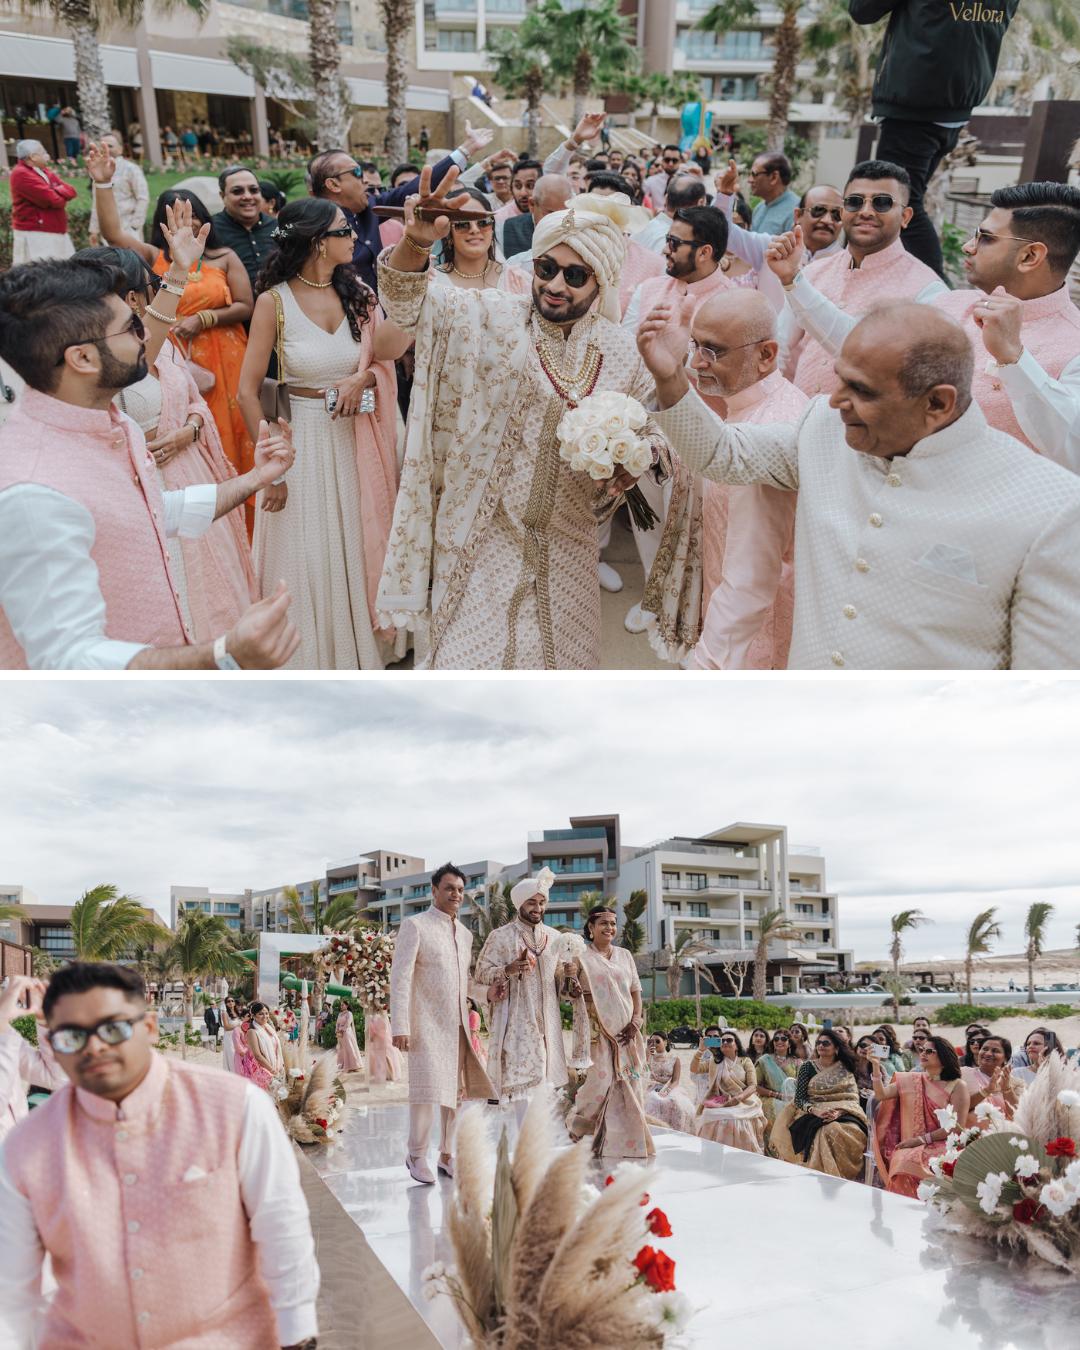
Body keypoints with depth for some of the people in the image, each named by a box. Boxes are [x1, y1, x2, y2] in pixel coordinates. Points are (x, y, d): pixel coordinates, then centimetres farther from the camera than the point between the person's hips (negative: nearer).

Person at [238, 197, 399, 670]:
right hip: (304, 438, -3)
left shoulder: (357, 293, 2)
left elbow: (385, 362, 9)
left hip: (356, 439, 4)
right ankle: (314, 656, 22)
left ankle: (361, 644, 29)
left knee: (358, 547, 11)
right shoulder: (275, 301, -9)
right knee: (310, 558, 4)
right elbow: (248, 391, -8)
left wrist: (363, 378, -14)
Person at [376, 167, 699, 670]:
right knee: (471, 659, 1)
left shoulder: (620, 351, 0)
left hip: (568, 545, 3)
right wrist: (416, 243, -40)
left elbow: (651, 434, 10)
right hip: (486, 536, -3)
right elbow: (409, 303, -20)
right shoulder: (494, 319, -8)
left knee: (563, 660, 16)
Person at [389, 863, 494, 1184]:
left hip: (458, 1024, 6)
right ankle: (417, 1154, 9)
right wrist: (400, 1027, -17)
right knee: (427, 1088, -8)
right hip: (426, 1023, -6)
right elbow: (400, 978, -11)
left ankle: (446, 1154, 20)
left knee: (456, 1089, 8)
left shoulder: (465, 934, 15)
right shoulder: (414, 926, -5)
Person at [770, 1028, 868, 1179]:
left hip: (844, 1115, 1)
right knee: (827, 1131, -33)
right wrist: (815, 1110, -17)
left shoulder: (845, 1069, 11)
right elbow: (799, 1099, 2)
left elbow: (853, 1098, 3)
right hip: (813, 1116, -1)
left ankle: (841, 1177, -19)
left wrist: (839, 1111, -17)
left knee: (851, 1132, -32)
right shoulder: (808, 1067, 9)